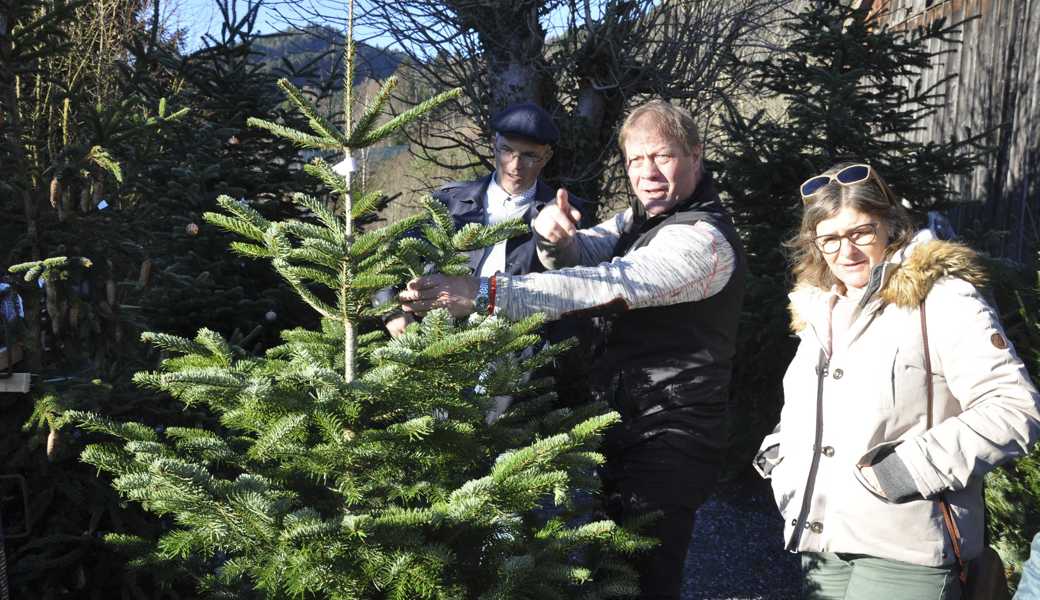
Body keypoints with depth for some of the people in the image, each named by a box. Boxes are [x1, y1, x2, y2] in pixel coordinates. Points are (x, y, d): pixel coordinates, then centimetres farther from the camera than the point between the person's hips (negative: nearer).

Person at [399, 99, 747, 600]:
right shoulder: (642, 217, 11)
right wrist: (556, 237, -26)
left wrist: (483, 293, -38)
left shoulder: (702, 240, -20)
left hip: (670, 438, -9)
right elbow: (586, 253, 0)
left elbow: (602, 287, -31)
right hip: (628, 425, 9)